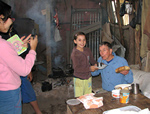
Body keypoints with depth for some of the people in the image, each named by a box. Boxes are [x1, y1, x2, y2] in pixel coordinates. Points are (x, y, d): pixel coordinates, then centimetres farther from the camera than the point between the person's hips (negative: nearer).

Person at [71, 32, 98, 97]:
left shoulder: (87, 50, 2)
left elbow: (92, 60, 17)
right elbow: (76, 68, -22)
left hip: (88, 78, 6)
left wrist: (95, 64, -4)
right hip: (79, 79, -6)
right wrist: (89, 68, -19)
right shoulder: (74, 53, -17)